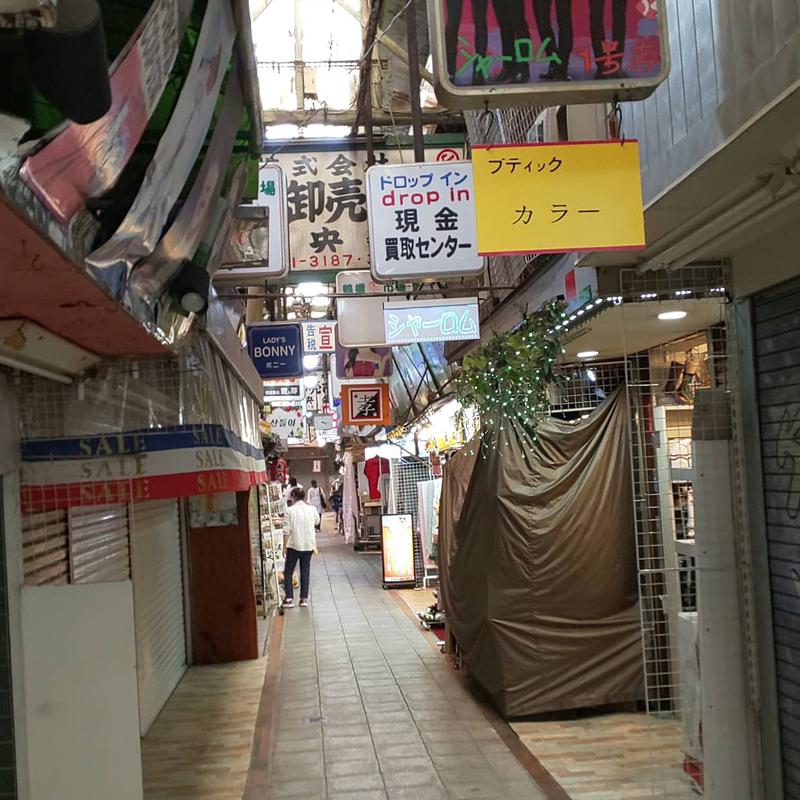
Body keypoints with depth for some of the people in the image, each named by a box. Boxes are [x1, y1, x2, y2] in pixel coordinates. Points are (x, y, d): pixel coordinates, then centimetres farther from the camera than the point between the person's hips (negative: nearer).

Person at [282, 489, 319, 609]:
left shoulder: (290, 510, -11)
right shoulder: (312, 509, 0)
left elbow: (286, 530, -11)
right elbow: (317, 522, 20)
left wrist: (284, 546, -5)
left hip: (294, 545, -4)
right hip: (309, 545, 4)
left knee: (288, 572, 6)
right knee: (305, 571, 11)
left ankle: (289, 599, -1)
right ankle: (304, 598, 11)